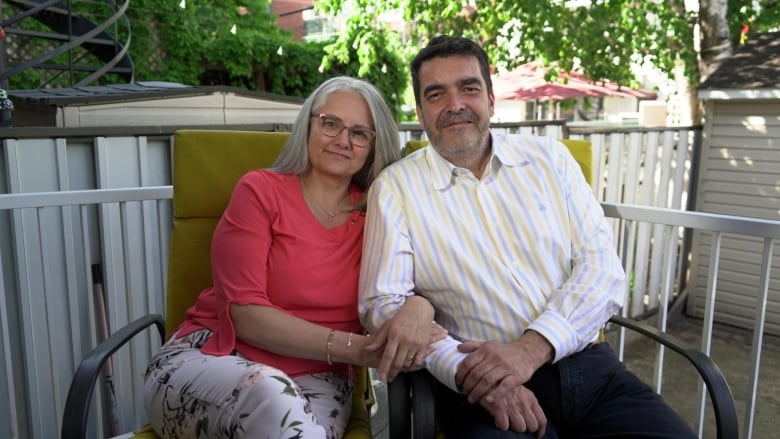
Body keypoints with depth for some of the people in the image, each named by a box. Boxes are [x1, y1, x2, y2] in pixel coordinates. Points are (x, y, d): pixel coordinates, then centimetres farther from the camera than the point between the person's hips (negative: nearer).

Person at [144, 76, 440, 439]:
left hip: (317, 376, 2)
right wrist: (352, 348, -22)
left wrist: (419, 307, -25)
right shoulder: (260, 190, -4)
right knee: (274, 402, -34)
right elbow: (244, 313, -12)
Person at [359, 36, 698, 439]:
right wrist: (466, 369, -21)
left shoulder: (550, 158, 8)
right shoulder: (395, 187, 1)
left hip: (587, 366, 3)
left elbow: (603, 268, 0)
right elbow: (382, 304, -6)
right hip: (482, 385, -3)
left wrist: (531, 348, -15)